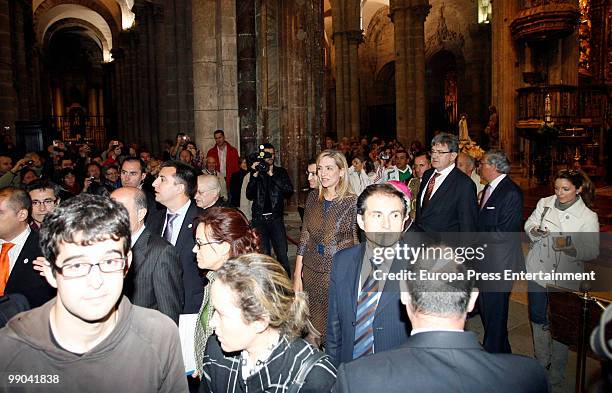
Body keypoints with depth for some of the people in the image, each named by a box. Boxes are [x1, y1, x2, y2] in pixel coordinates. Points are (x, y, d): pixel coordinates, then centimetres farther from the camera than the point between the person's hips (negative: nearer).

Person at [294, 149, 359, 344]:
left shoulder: (353, 202, -9)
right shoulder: (312, 198, 5)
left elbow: (359, 242, -4)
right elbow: (304, 237, 9)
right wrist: (297, 275, 7)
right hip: (312, 272, 4)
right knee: (313, 325, 10)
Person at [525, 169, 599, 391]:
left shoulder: (588, 216, -10)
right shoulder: (545, 203, 0)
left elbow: (592, 252, -10)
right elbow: (528, 224, 7)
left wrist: (570, 246, -28)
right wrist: (534, 231, -16)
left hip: (565, 278, -4)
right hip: (538, 271, 4)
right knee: (538, 319, 17)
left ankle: (556, 375, 23)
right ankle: (541, 363, 39)